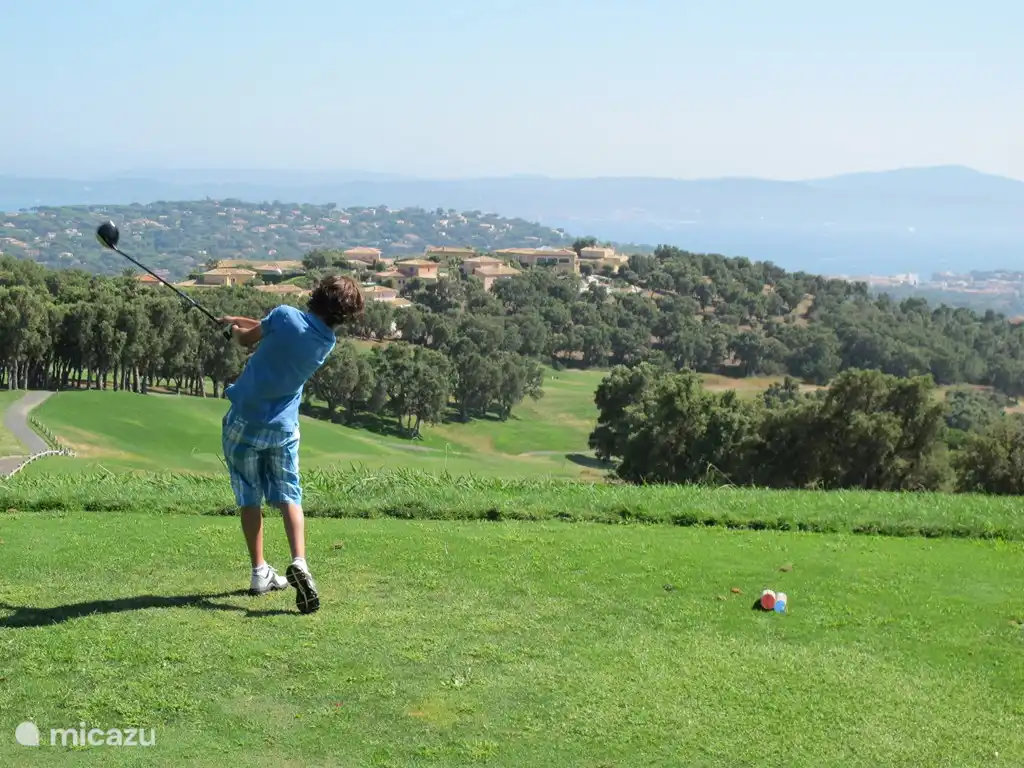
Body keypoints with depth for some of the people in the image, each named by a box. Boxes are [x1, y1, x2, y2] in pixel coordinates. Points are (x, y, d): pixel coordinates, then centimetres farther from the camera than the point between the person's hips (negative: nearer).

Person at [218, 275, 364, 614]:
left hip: (244, 422, -2)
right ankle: (299, 562, -12)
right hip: (283, 427, 2)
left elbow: (246, 338, 0)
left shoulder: (285, 316, -18)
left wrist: (234, 328, 23)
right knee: (289, 496, 10)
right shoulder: (327, 343, -3)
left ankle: (260, 572, 13)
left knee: (250, 498, 11)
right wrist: (239, 320, 22)